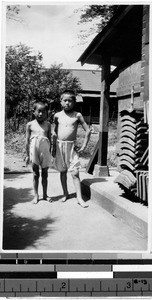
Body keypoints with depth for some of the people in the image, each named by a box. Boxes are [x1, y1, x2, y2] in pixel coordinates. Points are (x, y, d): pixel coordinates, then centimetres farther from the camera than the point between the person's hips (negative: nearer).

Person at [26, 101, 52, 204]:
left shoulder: (48, 124, 3)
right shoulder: (30, 125, 0)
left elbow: (50, 139, 7)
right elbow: (27, 141, 2)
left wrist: (50, 153, 7)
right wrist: (28, 155, 1)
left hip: (45, 151, 1)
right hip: (34, 150, -1)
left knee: (45, 173, 10)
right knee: (35, 174, 7)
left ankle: (45, 194, 21)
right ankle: (36, 195, 17)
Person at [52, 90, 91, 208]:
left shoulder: (77, 115, -3)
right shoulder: (57, 116, 4)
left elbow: (88, 130, 0)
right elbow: (55, 133, 12)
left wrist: (83, 146, -4)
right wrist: (54, 148, 9)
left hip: (71, 146, -3)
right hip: (60, 145, 3)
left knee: (75, 172, -8)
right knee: (62, 171, 11)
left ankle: (79, 198, -6)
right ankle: (65, 193, 25)